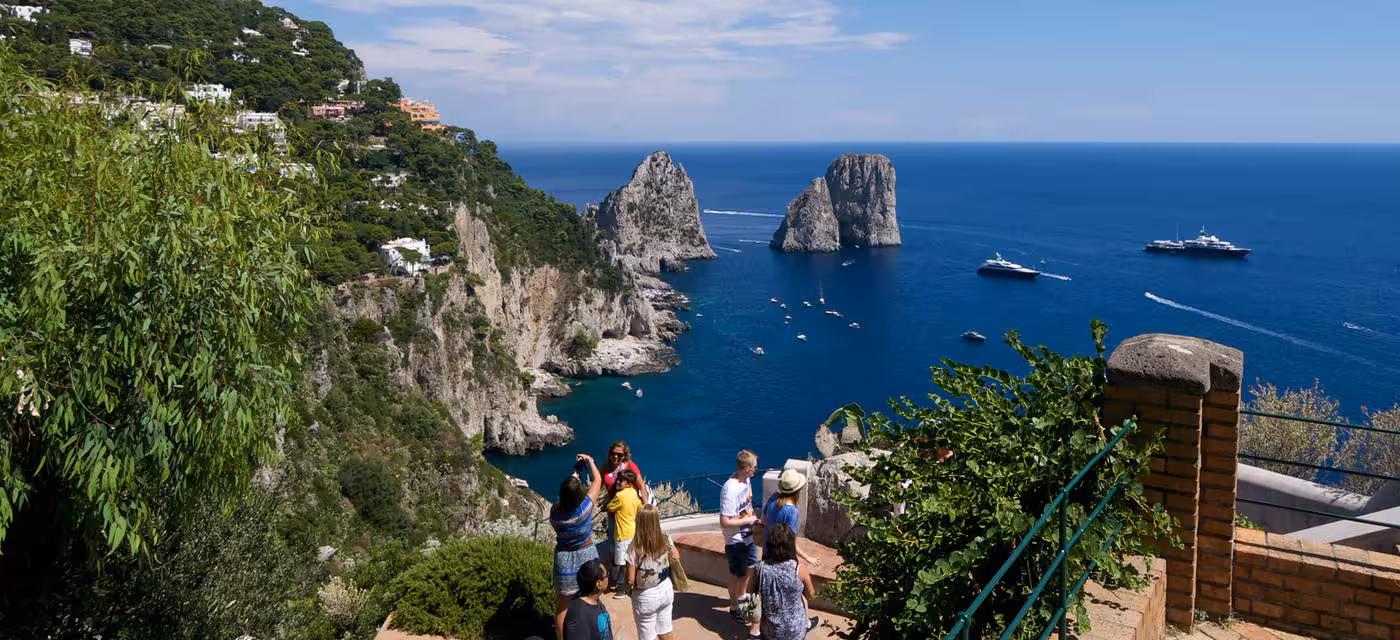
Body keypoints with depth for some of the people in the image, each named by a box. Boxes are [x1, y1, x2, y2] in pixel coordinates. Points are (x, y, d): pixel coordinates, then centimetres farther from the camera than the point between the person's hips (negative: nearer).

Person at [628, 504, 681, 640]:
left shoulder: (635, 548, -25)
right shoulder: (666, 541, -12)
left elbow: (631, 580, -20)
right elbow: (676, 558, 4)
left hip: (646, 598, -4)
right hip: (666, 591, 4)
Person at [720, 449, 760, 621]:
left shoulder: (746, 480, -4)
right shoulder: (730, 490, -32)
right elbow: (725, 523, -31)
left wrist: (753, 518, 3)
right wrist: (748, 520, -22)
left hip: (748, 536, 8)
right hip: (736, 542, -8)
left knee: (750, 567, 26)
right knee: (737, 574, 11)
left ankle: (741, 595, 51)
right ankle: (734, 606, 33)